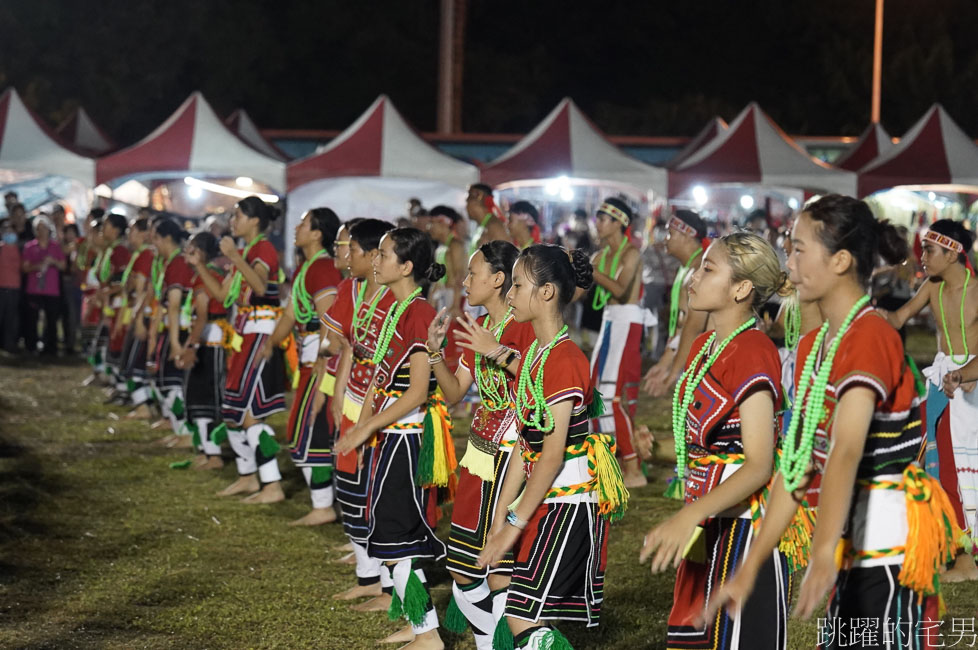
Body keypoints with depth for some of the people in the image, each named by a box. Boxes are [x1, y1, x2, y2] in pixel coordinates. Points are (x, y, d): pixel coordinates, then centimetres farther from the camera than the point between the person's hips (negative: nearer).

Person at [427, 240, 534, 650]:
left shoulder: (524, 327, -14)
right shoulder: (479, 327, 12)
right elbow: (454, 392, 14)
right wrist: (435, 351, -2)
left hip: (511, 459, -9)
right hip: (479, 457, 9)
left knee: (500, 577, -8)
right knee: (463, 572, 12)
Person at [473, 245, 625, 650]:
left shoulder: (564, 359, -18)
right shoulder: (532, 354, 11)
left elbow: (553, 453, -20)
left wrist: (516, 524, -17)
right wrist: (501, 512, 10)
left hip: (570, 502, -9)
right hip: (546, 500, 9)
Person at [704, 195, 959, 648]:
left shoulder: (870, 337, -18)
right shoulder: (813, 345, 9)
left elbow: (846, 451, -33)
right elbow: (797, 465, 10)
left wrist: (823, 554, -44)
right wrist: (750, 568, 7)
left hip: (892, 545, -9)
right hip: (859, 545, 9)